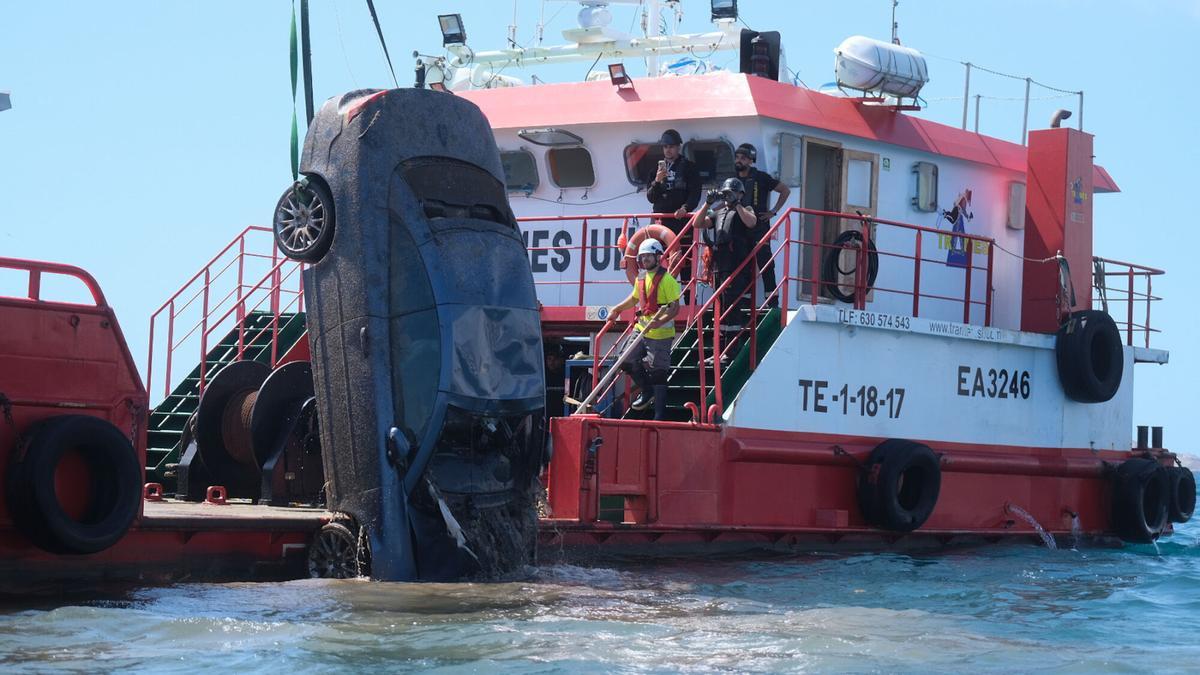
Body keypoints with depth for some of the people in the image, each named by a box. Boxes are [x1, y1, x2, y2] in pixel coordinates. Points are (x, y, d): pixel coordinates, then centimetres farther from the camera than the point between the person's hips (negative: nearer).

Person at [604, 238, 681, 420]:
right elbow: (634, 298, 30)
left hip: (660, 333, -8)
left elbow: (675, 308, -17)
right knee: (627, 361, 9)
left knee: (658, 374, -5)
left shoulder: (666, 279, -14)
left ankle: (660, 417, 0)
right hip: (641, 328, 8)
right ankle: (647, 392, 33)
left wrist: (660, 322, -31)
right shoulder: (641, 278, 10)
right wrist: (616, 309, 24)